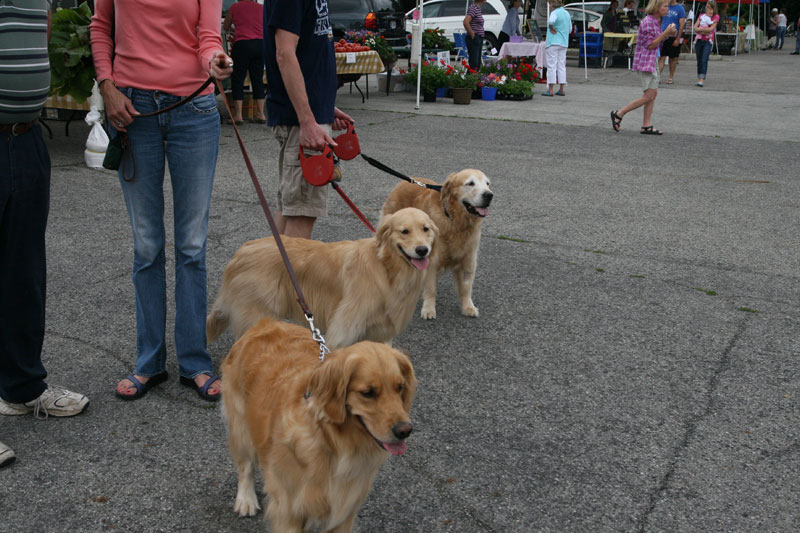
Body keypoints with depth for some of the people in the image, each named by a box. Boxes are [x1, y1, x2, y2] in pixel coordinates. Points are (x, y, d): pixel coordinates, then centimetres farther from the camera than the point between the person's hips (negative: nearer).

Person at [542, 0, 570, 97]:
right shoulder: (567, 13, 13)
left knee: (552, 65, -5)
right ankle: (561, 90, 11)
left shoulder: (555, 13, -11)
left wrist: (552, 28, -15)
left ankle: (550, 90, -6)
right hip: (564, 43, 7)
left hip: (553, 43, -7)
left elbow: (551, 21, -32)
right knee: (561, 66, 10)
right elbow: (570, 28, 20)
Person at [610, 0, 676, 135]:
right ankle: (618, 114, -1)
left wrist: (668, 35, 4)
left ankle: (646, 126, 10)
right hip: (645, 62, -10)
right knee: (649, 96, -9)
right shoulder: (648, 21, -16)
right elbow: (650, 45, -18)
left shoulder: (656, 21, 13)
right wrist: (665, 33, -18)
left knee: (653, 94, 7)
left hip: (652, 61, 10)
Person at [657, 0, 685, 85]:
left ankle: (671, 78, 17)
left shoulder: (680, 9, -5)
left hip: (674, 37, -3)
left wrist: (678, 39, -13)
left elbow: (682, 25, -8)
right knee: (661, 57, -3)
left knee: (673, 58, 8)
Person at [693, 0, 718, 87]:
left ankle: (702, 80, -25)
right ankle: (699, 78, 14)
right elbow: (695, 28, 1)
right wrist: (705, 30, -11)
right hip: (699, 40, 4)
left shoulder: (716, 17, 3)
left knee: (704, 60, -16)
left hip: (708, 41, -4)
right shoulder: (701, 16, 13)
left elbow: (711, 29, -10)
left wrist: (700, 29, -6)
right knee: (699, 61, 5)